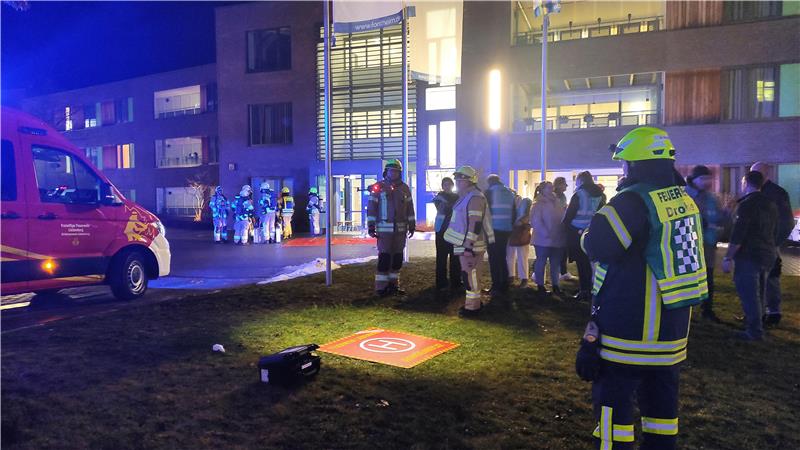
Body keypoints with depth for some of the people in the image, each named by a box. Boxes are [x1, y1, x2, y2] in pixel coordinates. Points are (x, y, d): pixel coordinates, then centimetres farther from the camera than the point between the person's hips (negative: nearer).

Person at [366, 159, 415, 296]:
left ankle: (393, 284, 19)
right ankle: (381, 286, -1)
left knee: (397, 257, 8)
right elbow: (371, 207, -3)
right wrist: (371, 226, -8)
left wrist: (412, 225, 11)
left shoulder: (405, 188, 9)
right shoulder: (378, 187, -2)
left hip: (401, 228, 4)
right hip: (384, 228, -4)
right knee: (384, 257, -7)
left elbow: (410, 208, 14)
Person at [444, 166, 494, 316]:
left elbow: (475, 224, -22)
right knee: (471, 274, 16)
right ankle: (475, 302, 26)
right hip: (464, 244, 10)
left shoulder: (475, 197, -16)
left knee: (470, 274, -6)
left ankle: (472, 306, 1)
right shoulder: (465, 197, 17)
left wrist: (469, 245, -24)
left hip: (471, 245, -10)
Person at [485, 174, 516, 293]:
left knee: (493, 258, -3)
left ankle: (496, 287, -4)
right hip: (506, 229, 6)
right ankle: (504, 285, 17)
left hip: (494, 229, -6)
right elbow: (513, 212, 13)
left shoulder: (490, 192, -6)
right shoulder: (510, 193, 12)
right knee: (502, 257, 15)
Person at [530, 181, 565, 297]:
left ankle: (555, 285, 21)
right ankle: (540, 286, 11)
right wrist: (546, 233, -22)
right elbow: (536, 221, -16)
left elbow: (563, 218, 13)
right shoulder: (538, 204, -7)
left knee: (556, 263, 12)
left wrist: (562, 233, 1)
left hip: (557, 239, 6)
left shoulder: (557, 203, 13)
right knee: (541, 262, 4)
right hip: (543, 239, -6)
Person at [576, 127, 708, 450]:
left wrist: (587, 235, -4)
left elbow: (599, 246, -25)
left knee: (613, 402, 2)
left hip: (629, 327, -8)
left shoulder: (632, 201, -18)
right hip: (673, 326, 8)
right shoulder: (684, 200, 8)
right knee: (661, 400, 18)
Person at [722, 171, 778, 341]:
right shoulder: (771, 204, 12)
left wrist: (728, 258, -17)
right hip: (767, 255, 9)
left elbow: (737, 235, -20)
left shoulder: (747, 204, -15)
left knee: (748, 293, -5)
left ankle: (754, 331, -4)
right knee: (757, 293, 19)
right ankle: (756, 324, 30)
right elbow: (774, 232, 20)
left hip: (748, 256, -9)